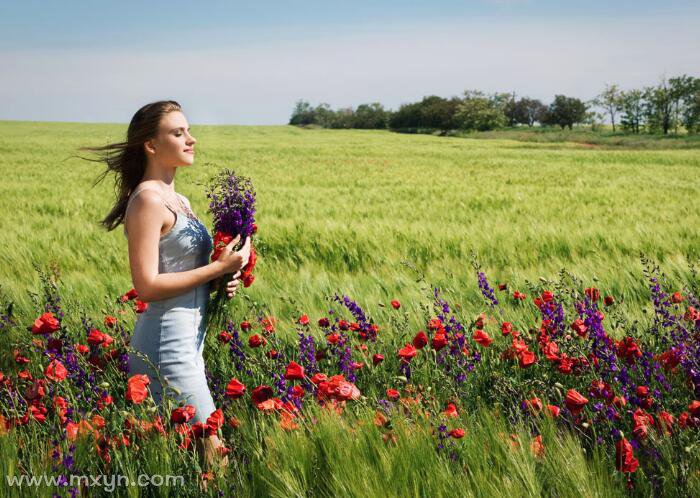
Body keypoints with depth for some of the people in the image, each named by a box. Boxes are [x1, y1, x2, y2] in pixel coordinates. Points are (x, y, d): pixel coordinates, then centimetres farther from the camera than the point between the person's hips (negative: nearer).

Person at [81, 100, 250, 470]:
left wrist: (218, 282, 2)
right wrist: (218, 267, -16)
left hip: (190, 338, 9)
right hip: (167, 345, -9)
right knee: (213, 451, -6)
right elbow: (147, 286, -20)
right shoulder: (147, 200, -14)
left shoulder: (179, 201, 14)